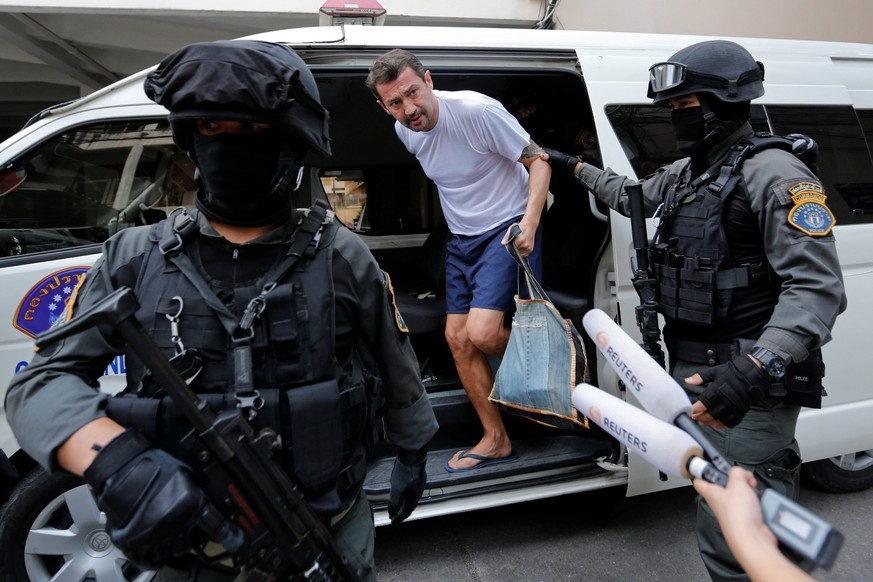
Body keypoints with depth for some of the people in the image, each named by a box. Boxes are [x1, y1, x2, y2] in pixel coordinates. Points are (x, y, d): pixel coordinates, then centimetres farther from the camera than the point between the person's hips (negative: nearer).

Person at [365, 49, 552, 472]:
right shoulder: (405, 131, 0)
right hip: (461, 237, 7)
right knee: (457, 337, 5)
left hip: (507, 230, -7)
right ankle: (496, 440, 19)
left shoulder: (477, 111, -21)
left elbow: (538, 160, -16)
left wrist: (529, 223, -28)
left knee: (482, 333, -21)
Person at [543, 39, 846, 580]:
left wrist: (752, 372, -34)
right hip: (696, 374, 9)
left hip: (751, 387, -8)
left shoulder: (773, 173, -13)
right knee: (716, 516, 18)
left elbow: (818, 286, -22)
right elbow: (632, 196, 37)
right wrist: (575, 166, 45)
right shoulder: (685, 173, 15)